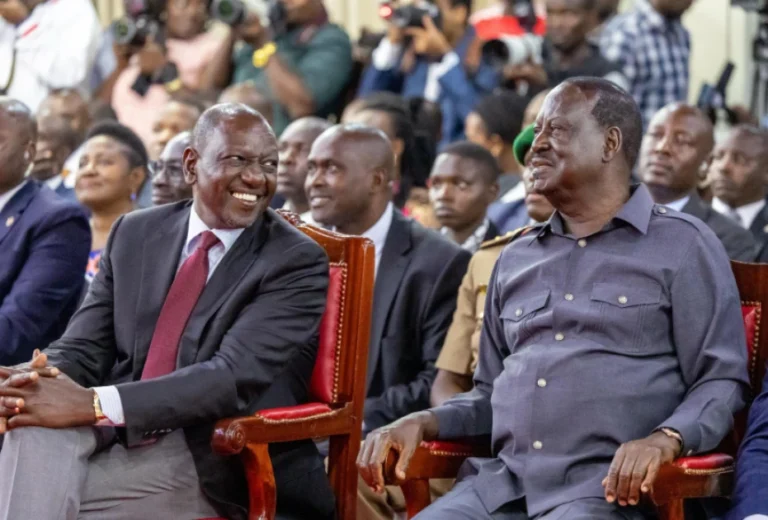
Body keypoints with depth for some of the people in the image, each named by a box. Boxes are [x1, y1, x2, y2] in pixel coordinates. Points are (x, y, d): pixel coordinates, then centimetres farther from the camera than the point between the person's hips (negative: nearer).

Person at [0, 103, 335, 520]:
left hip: (219, 462, -5)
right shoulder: (135, 234, 11)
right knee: (36, 431, -29)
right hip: (118, 435, 5)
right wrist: (38, 381, -19)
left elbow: (237, 377, -18)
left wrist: (93, 404, -28)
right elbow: (83, 348, 8)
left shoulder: (297, 263, -5)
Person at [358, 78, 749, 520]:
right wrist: (422, 422, 7)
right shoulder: (515, 259, 22)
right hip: (501, 484, 4)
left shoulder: (683, 245, 6)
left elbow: (722, 380, 0)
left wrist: (664, 439, -20)